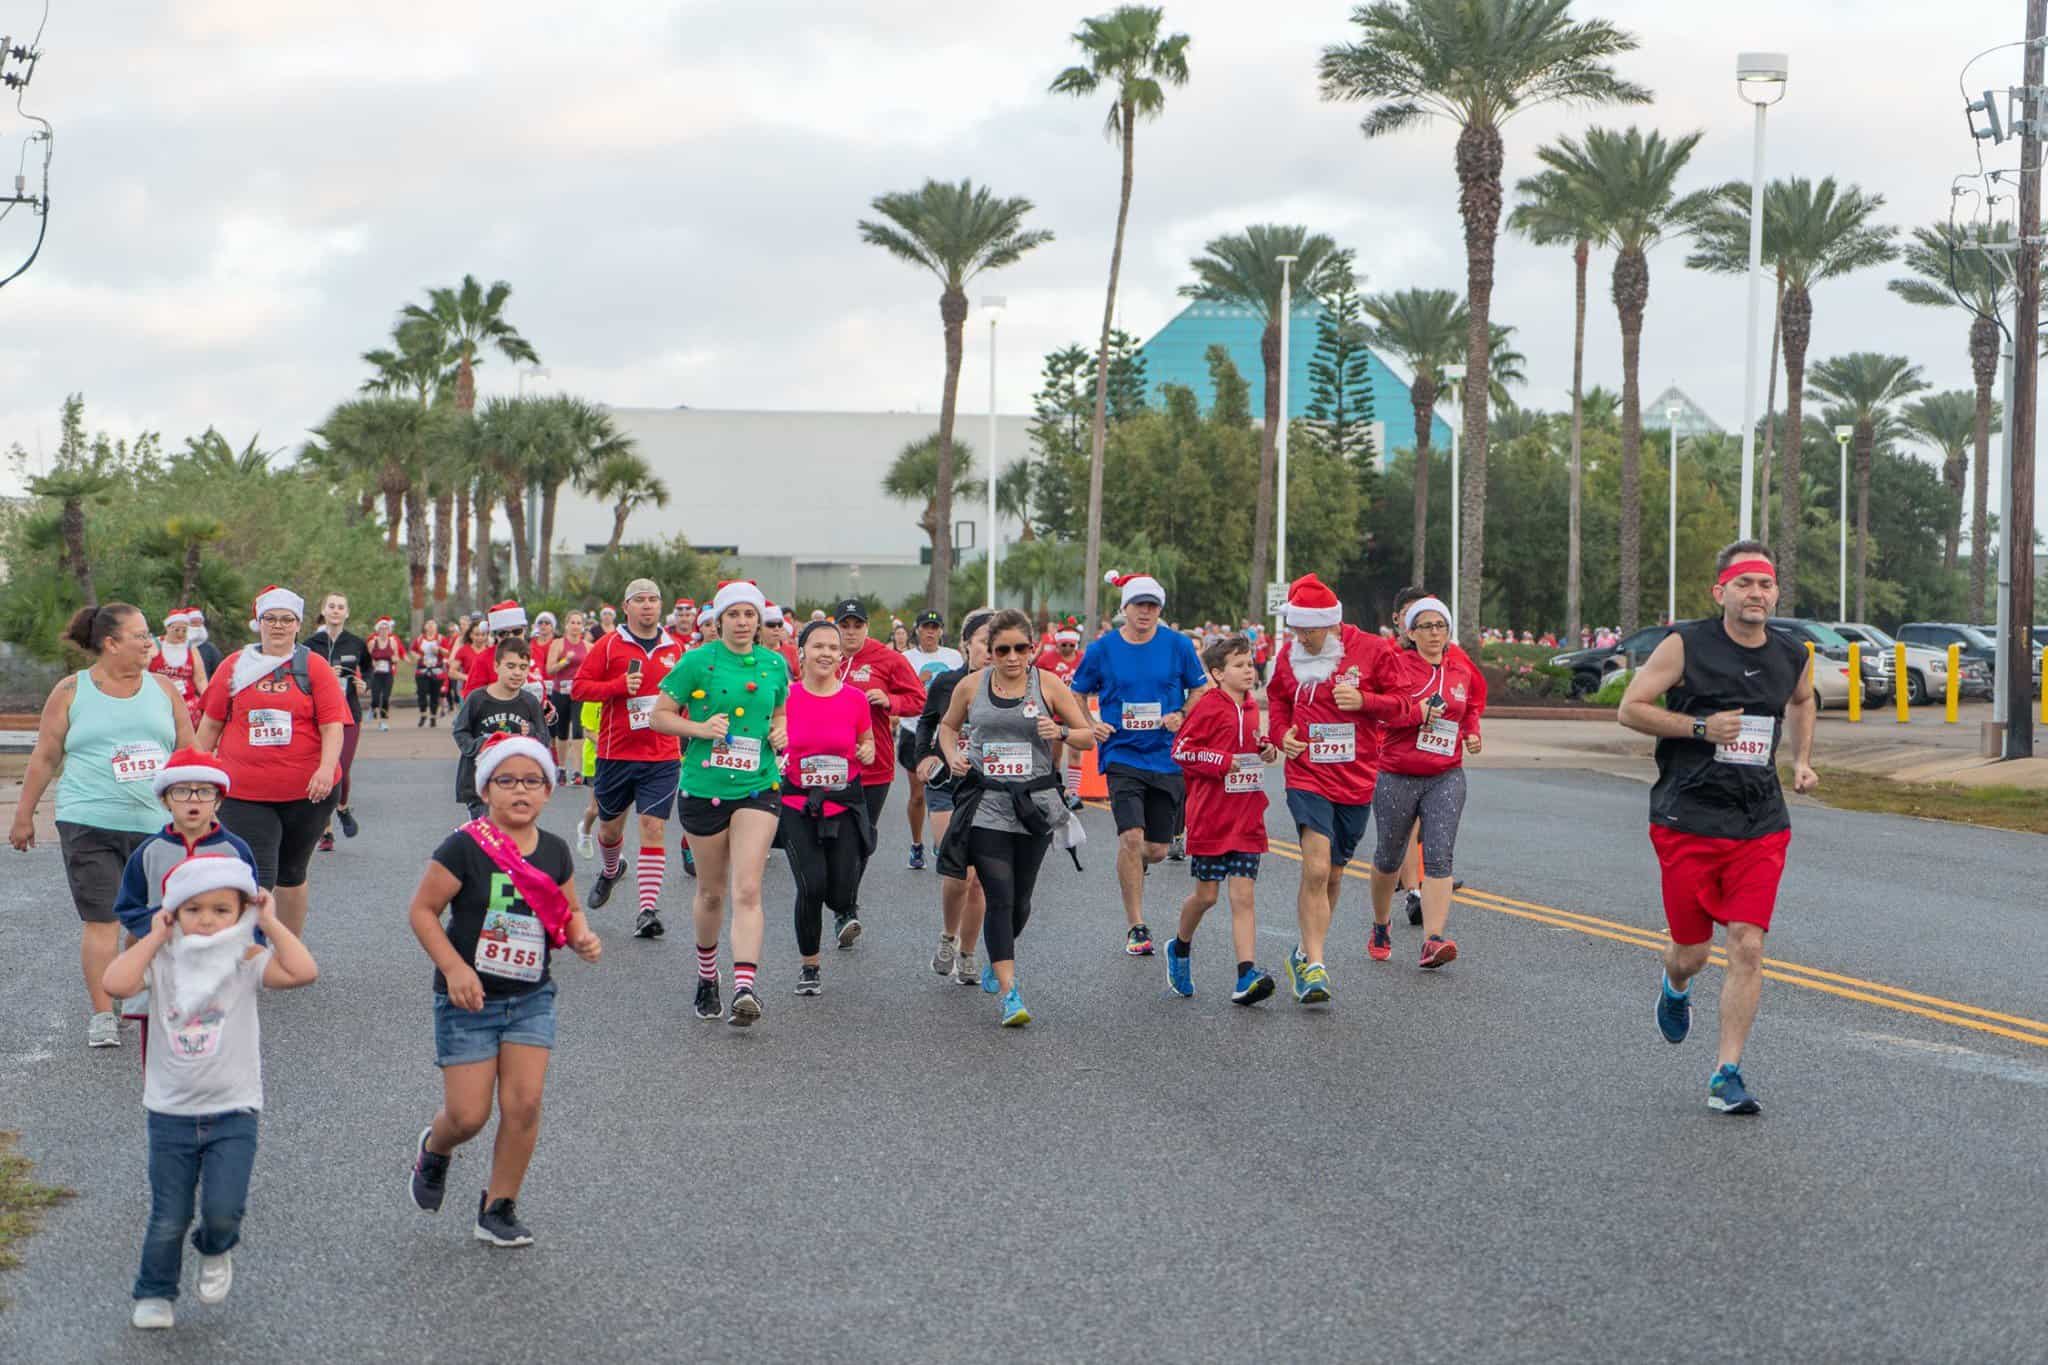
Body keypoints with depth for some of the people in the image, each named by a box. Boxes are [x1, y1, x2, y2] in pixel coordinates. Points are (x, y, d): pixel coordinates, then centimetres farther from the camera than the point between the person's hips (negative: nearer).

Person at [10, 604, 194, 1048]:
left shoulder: (163, 688, 10)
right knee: (100, 920, -5)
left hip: (157, 825, 2)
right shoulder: (71, 691, 3)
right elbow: (45, 757, 7)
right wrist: (24, 816, 8)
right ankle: (102, 1013, 2)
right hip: (89, 824, -2)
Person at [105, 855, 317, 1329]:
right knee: (168, 1219, 9)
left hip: (233, 1112, -1)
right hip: (171, 1113, 1)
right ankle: (155, 1294, 32)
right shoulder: (162, 961, -5)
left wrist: (271, 922, -16)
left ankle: (215, 1250, 24)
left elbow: (303, 971, -24)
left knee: (223, 1211, -11)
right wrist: (156, 936, -16)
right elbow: (114, 983, -24)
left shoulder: (245, 961, -7)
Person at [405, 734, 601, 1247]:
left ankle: (498, 1208, 11)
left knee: (524, 1103, -7)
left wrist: (581, 937, -6)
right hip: (469, 998, -4)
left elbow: (568, 912, 16)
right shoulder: (465, 847, -13)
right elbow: (422, 911, -9)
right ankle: (433, 1150, 34)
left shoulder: (554, 852, 2)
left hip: (531, 997, 4)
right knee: (468, 1114, -3)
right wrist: (454, 968, -19)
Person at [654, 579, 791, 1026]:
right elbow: (660, 715, -1)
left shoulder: (774, 666, 7)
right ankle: (706, 975, 34)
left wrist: (782, 731, 1)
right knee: (711, 892, 11)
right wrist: (700, 728, -17)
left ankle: (745, 988, -22)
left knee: (747, 890, -13)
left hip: (757, 788, 1)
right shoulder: (697, 662, -4)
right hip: (704, 788, -1)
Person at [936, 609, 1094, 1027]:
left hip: (1034, 804, 1)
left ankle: (996, 961, 40)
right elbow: (948, 726, 20)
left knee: (1020, 899, 11)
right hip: (986, 807, -1)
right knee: (999, 896, -12)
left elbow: (1089, 735, 4)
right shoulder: (971, 686, 2)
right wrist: (953, 756, 0)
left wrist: (1061, 732, -16)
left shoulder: (1048, 684, 0)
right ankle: (1009, 992, -13)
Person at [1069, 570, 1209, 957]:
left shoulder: (1178, 645, 0)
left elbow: (1200, 690, 10)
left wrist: (1182, 716, -9)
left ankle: (1132, 867, 44)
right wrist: (1089, 726, -7)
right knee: (1131, 836, -17)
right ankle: (1136, 927, -5)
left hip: (1166, 758, 2)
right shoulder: (1103, 649, -1)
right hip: (1122, 755, -2)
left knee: (1157, 849, 5)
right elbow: (1077, 696, 11)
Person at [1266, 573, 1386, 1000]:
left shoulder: (1370, 649, -6)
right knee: (1316, 870, -17)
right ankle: (1314, 964, -12)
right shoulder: (1289, 655, 2)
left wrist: (1363, 700, -18)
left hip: (1356, 783, 1)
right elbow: (1277, 699, 20)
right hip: (1307, 777, -1)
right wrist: (1281, 732, 1)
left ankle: (1305, 954, 31)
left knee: (1333, 874, 12)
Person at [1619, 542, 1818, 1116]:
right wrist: (1701, 728, -17)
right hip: (1688, 821, -3)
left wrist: (1802, 760, 15)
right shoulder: (1685, 646, -8)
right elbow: (1630, 708, -7)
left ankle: (1726, 1075, 1)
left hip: (1761, 826, 3)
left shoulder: (1791, 656, 6)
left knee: (1748, 948, -7)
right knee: (1692, 952, 5)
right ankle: (1675, 987, 44)